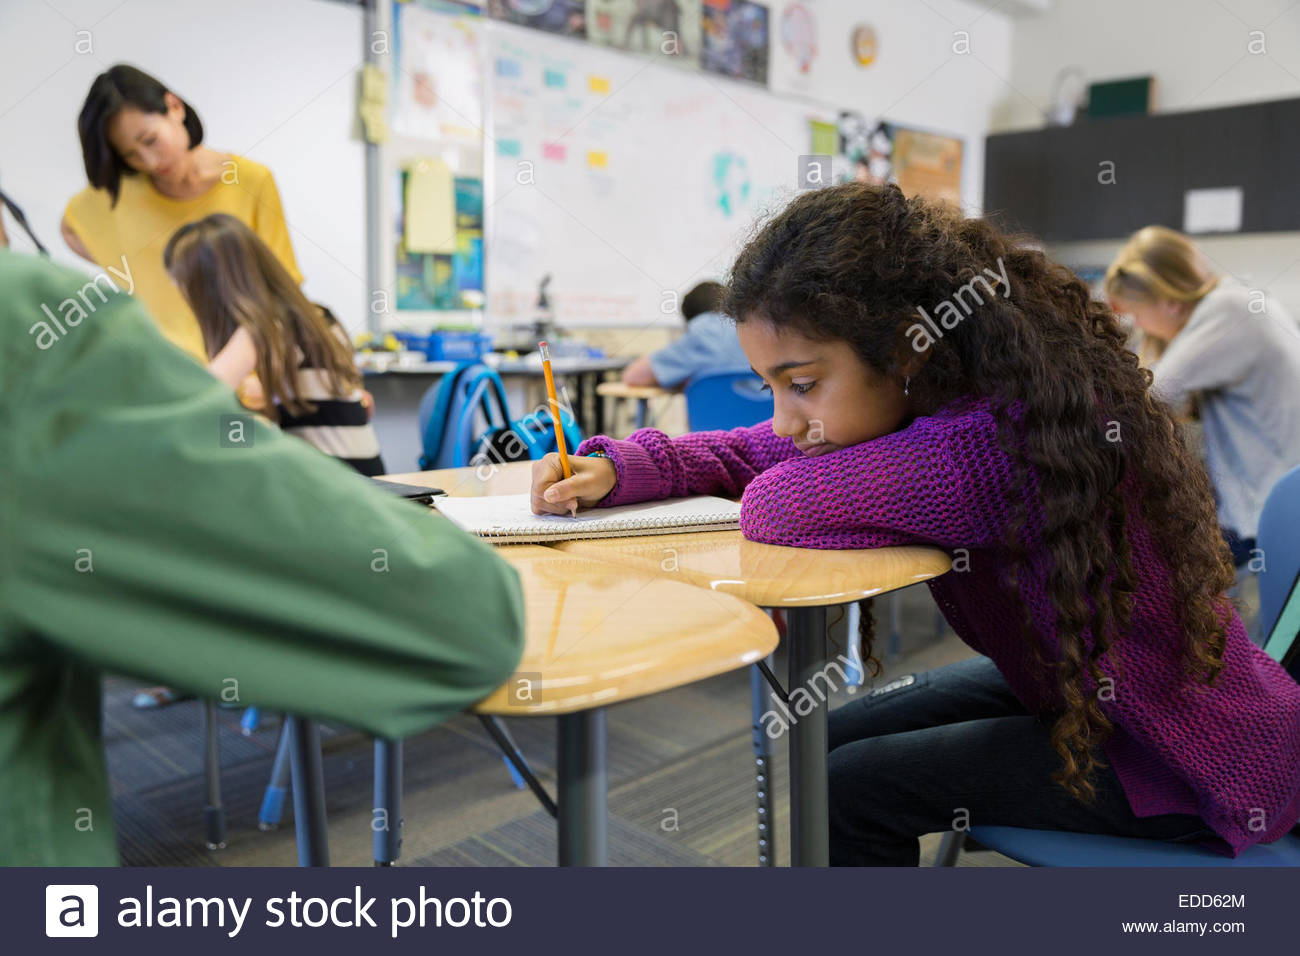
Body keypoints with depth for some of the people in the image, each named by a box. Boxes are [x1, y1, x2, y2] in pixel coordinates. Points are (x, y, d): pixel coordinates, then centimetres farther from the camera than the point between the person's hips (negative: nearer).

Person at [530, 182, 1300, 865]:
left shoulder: (1012, 437, -37)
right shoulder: (934, 392, -9)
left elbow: (776, 508, -39)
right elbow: (750, 453, -1)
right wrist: (614, 468, -16)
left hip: (1193, 759, -7)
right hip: (1068, 683, 8)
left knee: (847, 791, -14)